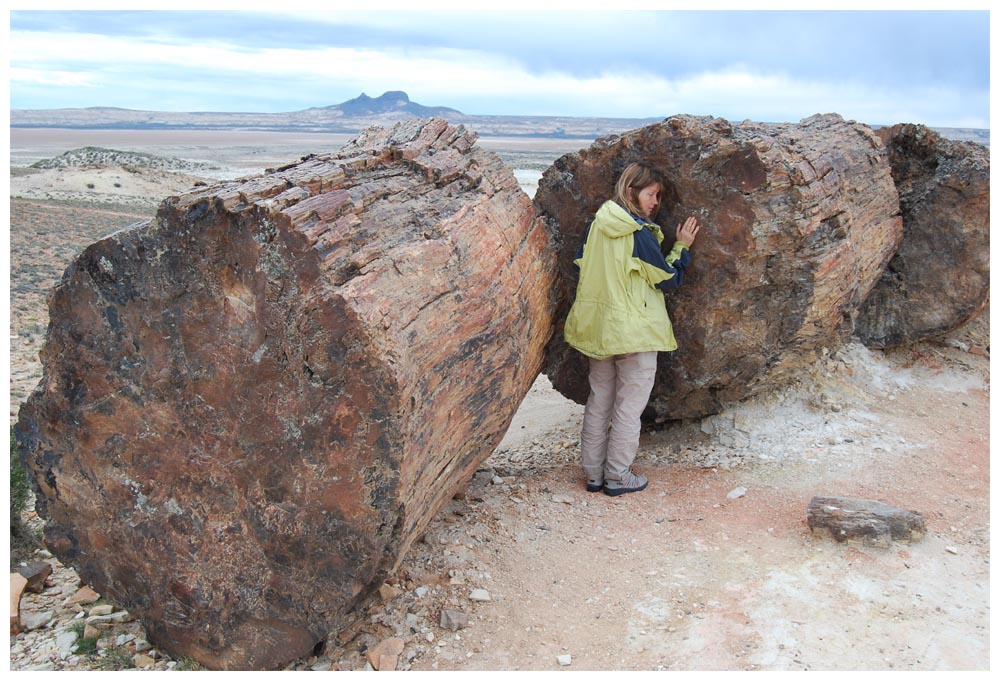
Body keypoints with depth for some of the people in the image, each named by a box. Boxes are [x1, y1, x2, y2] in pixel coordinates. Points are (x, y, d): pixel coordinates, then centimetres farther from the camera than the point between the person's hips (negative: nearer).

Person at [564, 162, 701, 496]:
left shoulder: (598, 224, 3)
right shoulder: (640, 233, -17)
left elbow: (580, 265, 13)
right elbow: (668, 279, -8)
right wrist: (682, 247, 4)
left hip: (597, 328, 7)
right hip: (634, 331, -7)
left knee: (598, 401, 15)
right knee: (628, 406, 6)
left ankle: (594, 473, 22)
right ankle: (618, 477, 14)